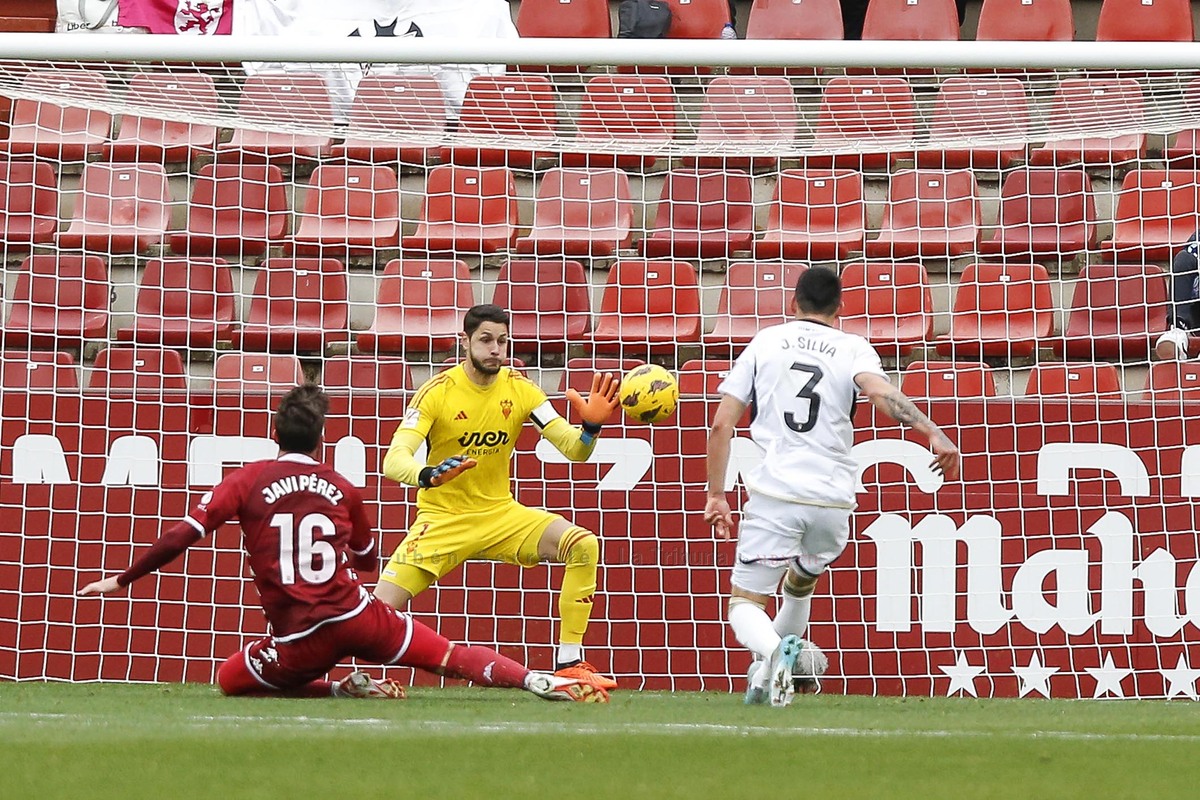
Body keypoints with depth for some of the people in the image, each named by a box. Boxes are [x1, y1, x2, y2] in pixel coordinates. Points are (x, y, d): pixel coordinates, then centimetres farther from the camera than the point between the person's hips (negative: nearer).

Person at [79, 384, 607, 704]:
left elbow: (180, 537, -7)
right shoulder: (341, 489, 10)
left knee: (230, 681, 21)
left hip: (300, 641, -2)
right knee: (451, 657, 7)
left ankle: (344, 690, 4)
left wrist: (122, 581, 3)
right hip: (358, 617, 2)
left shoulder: (246, 482, 0)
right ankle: (540, 681, -14)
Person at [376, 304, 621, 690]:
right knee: (382, 608, -19)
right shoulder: (438, 391, -14)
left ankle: (569, 664, -13)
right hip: (442, 519, -3)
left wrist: (591, 426, -28)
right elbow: (393, 461, -24)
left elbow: (574, 450, -4)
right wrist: (429, 475, -46)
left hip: (500, 513, 3)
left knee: (584, 545, -19)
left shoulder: (519, 389, -3)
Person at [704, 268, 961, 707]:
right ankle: (783, 663, 15)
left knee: (745, 602, -2)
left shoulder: (765, 342, 12)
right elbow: (879, 391, -15)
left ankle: (771, 651, -33)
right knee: (802, 580, 30)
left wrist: (716, 494, 12)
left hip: (773, 493, -2)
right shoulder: (852, 348, 8)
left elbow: (721, 425, 6)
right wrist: (934, 434, -20)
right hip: (833, 500, 2)